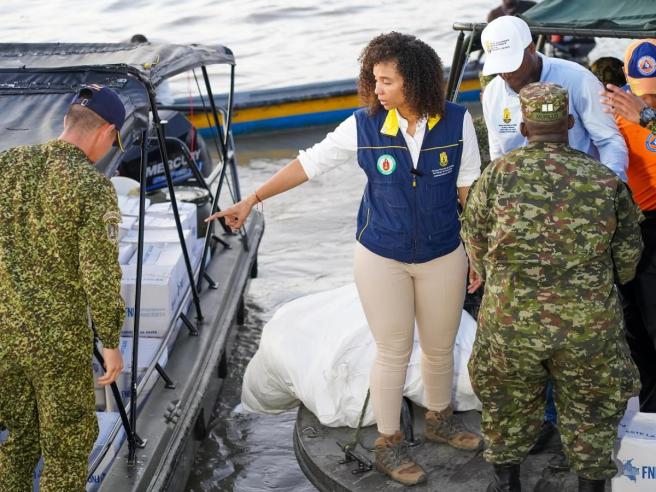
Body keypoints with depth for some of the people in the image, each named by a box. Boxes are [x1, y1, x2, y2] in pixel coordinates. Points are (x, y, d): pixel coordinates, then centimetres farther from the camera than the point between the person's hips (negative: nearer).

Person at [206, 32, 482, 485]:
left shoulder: (457, 122, -12)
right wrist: (252, 200, -11)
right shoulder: (364, 126, -14)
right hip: (382, 257, -1)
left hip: (443, 256, 2)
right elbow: (309, 163, -8)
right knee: (393, 353, 8)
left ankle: (440, 419, 44)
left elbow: (469, 189, -2)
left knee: (441, 348, 17)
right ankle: (389, 444, 26)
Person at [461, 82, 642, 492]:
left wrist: (487, 275, 25)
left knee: (509, 399, 22)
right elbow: (628, 255, 5)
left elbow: (475, 235, 5)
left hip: (510, 318, 0)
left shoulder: (500, 173, -6)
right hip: (589, 321, 0)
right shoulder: (606, 180, -3)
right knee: (591, 407, 20)